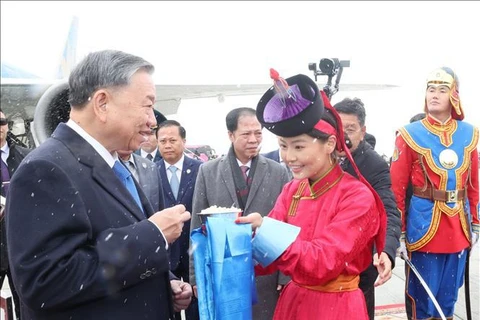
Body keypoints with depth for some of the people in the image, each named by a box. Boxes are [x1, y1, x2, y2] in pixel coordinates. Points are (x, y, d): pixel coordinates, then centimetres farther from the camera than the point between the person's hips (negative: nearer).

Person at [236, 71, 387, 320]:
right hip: (292, 300, 6)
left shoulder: (358, 197, -17)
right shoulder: (291, 191, 0)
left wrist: (265, 230, -32)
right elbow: (266, 260, -5)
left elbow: (322, 263, -25)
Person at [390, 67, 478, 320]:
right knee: (420, 296, 7)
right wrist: (398, 234, -9)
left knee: (449, 294, 17)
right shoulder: (410, 135, -8)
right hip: (423, 228, -4)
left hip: (458, 228, 4)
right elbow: (396, 188, -7)